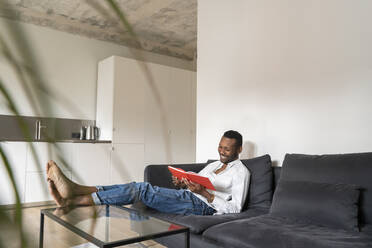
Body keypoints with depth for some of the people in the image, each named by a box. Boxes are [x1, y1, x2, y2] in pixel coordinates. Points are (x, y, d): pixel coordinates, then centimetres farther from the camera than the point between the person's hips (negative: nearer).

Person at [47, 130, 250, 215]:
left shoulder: (241, 172, 1)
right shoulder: (214, 164, 26)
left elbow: (235, 208, -9)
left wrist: (204, 193, -20)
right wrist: (182, 183, 2)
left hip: (202, 205, -8)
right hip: (187, 195, 8)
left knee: (143, 189, -24)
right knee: (138, 187, -13)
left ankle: (71, 200, -27)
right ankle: (72, 193, -19)